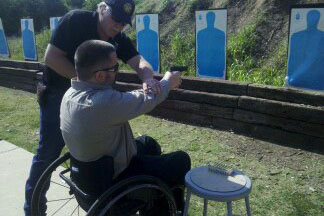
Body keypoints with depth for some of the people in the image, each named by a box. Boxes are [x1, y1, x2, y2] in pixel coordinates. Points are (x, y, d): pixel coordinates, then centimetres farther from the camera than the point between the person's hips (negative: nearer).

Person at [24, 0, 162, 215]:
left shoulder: (120, 40, -4)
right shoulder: (76, 20, -19)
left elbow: (139, 61, -20)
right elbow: (51, 57, -22)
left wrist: (148, 78, -43)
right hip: (58, 95, -5)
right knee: (48, 152, -1)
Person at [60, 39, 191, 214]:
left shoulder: (71, 94, -7)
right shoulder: (106, 101, -35)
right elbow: (147, 99, -19)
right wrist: (168, 81, 0)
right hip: (114, 181, -8)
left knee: (149, 144, 28)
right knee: (180, 160, 8)